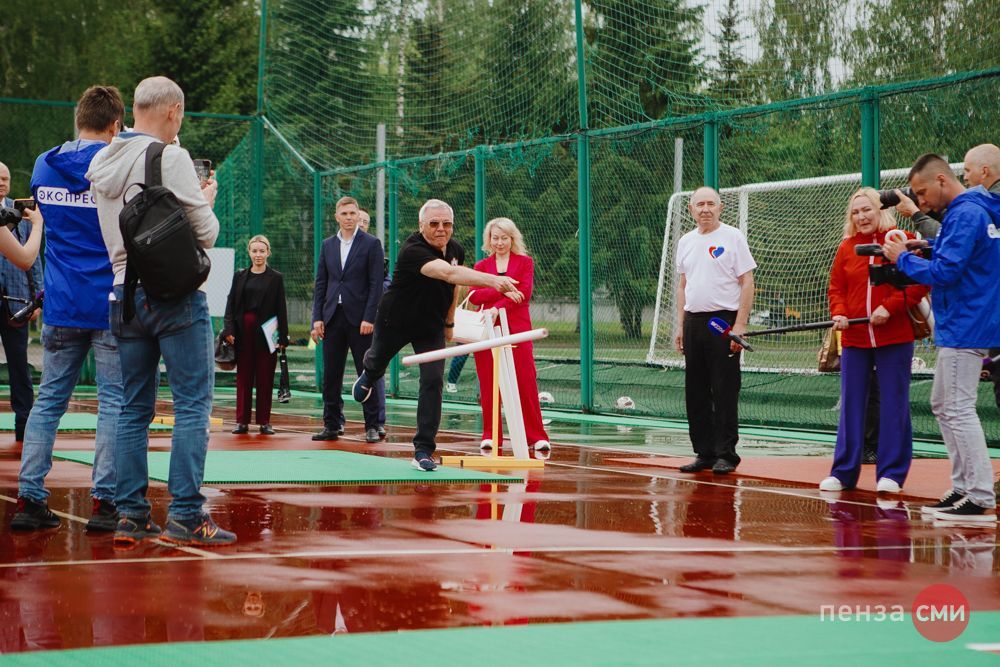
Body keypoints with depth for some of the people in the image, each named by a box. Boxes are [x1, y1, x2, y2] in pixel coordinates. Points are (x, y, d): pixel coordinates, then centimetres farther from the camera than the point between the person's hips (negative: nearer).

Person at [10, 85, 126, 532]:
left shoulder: (44, 166, 7)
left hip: (61, 306, 4)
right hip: (111, 303, -4)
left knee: (49, 400, 9)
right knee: (114, 402, 1)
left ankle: (29, 498, 5)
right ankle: (103, 502, -2)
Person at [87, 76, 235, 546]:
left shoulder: (100, 163, 10)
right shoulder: (171, 157, -11)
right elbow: (206, 233, -11)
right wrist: (206, 200, 9)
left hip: (124, 295, 7)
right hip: (176, 295, -7)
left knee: (134, 409, 11)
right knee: (193, 405, -3)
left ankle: (130, 515, 10)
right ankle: (185, 515, -7)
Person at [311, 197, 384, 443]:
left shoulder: (371, 244, 0)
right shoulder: (328, 245, 12)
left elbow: (376, 284, -5)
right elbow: (320, 283, 11)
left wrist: (369, 318, -13)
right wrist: (317, 317, 3)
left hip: (359, 319, -4)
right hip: (333, 318, 4)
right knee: (330, 375, 5)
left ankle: (372, 426, 4)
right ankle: (331, 425, 11)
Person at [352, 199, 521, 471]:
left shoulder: (456, 250, -12)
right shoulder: (412, 251, -36)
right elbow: (448, 273, -53)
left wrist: (449, 322, 13)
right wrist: (492, 280, -66)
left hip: (432, 326, 3)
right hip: (395, 320, -3)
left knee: (433, 381, -13)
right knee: (376, 363, 24)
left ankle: (423, 451, -9)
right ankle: (368, 377, 65)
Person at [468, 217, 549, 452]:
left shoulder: (525, 262, 9)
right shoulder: (481, 266, 14)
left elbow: (524, 292, -5)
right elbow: (474, 296, -1)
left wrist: (498, 306, -18)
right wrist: (501, 288, -16)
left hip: (517, 327, -2)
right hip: (488, 327, 2)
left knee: (525, 381, -7)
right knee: (489, 382, 0)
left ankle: (537, 435, -4)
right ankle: (491, 435, 7)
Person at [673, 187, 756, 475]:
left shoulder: (732, 237, -4)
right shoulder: (686, 242, 14)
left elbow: (747, 282, -7)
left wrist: (740, 325, -15)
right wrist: (680, 326, 13)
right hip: (693, 321, 6)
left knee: (725, 391, -5)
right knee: (696, 392, 7)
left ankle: (726, 454, 0)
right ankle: (704, 453, 14)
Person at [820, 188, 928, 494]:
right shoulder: (846, 247, 9)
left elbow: (920, 283, -6)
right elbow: (836, 288, 11)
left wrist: (890, 307, -16)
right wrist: (839, 313, -8)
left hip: (894, 338, -3)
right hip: (854, 339, 4)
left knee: (893, 405, 1)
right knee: (851, 406, 7)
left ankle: (891, 473, 8)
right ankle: (843, 472, 13)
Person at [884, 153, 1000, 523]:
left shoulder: (965, 215, -18)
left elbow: (944, 273, -23)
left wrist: (903, 258, -9)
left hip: (965, 327, -11)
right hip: (960, 326, 11)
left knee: (958, 410, -9)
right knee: (943, 405, 16)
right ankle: (963, 489, 19)